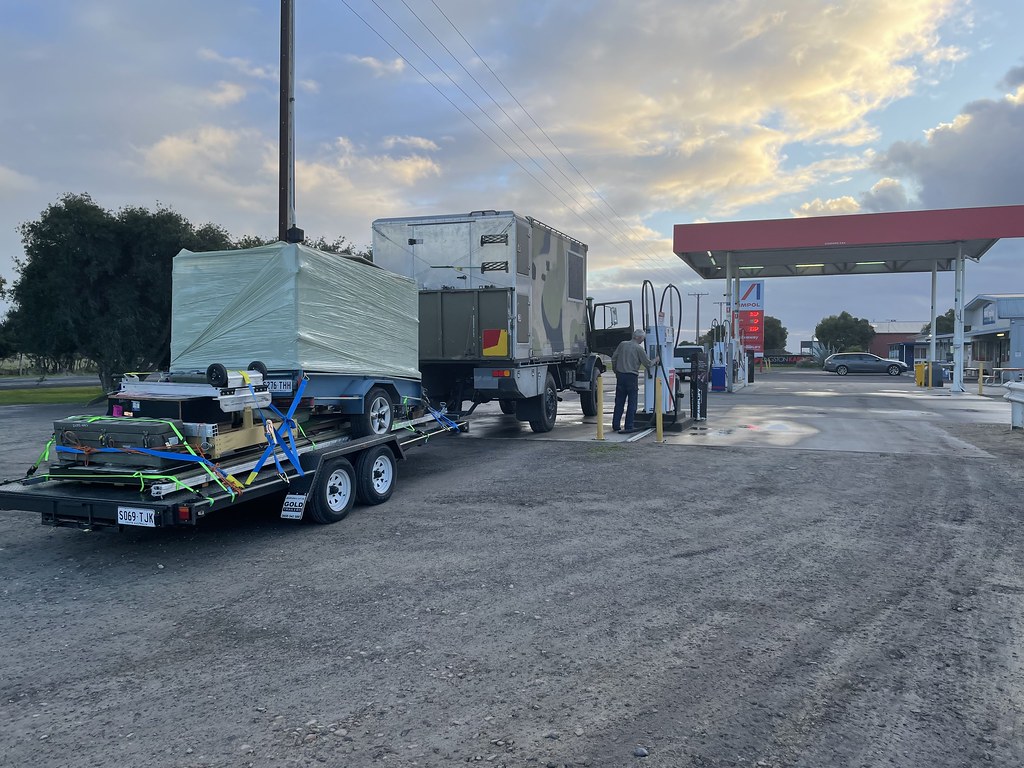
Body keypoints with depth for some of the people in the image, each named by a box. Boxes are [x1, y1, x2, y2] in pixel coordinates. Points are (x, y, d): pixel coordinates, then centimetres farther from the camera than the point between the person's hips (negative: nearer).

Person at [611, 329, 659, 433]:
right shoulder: (639, 348, -6)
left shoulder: (622, 344, 7)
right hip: (631, 377, -5)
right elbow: (648, 364, -3)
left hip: (620, 376, 5)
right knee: (632, 403, 3)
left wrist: (616, 371, 20)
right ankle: (628, 426, 1)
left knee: (619, 402, 10)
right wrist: (656, 360, 16)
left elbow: (614, 358, 9)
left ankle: (615, 425, 10)